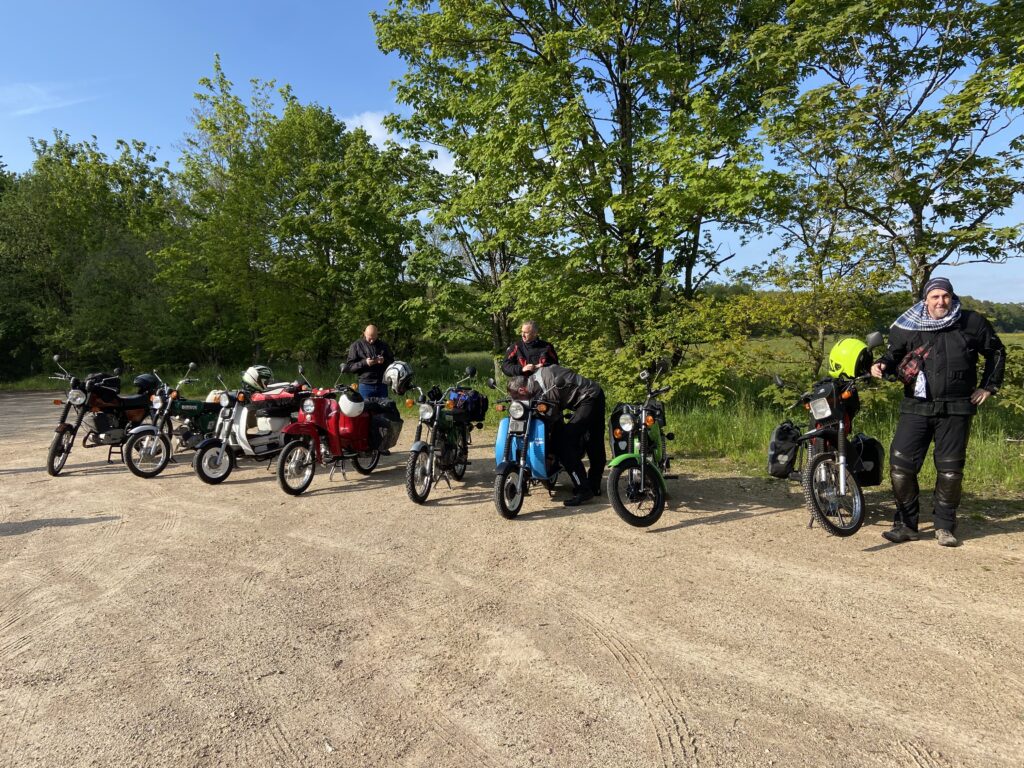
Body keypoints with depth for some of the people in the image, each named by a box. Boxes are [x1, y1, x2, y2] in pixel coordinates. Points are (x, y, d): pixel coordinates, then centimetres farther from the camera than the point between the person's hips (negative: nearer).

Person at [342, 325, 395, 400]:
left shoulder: (383, 344, 11)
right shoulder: (357, 345, 3)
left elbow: (392, 362, 13)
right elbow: (349, 367, -1)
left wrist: (384, 361, -10)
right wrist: (364, 363, -17)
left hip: (382, 385, 2)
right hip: (366, 386, -2)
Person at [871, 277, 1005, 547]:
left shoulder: (972, 323, 4)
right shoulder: (907, 328, 1)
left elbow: (996, 351, 17)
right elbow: (894, 355, 11)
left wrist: (989, 385, 12)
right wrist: (882, 365, -11)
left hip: (956, 410, 1)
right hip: (916, 407, 0)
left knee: (950, 469, 5)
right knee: (900, 464, -8)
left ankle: (944, 526, 20)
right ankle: (906, 524, 6)